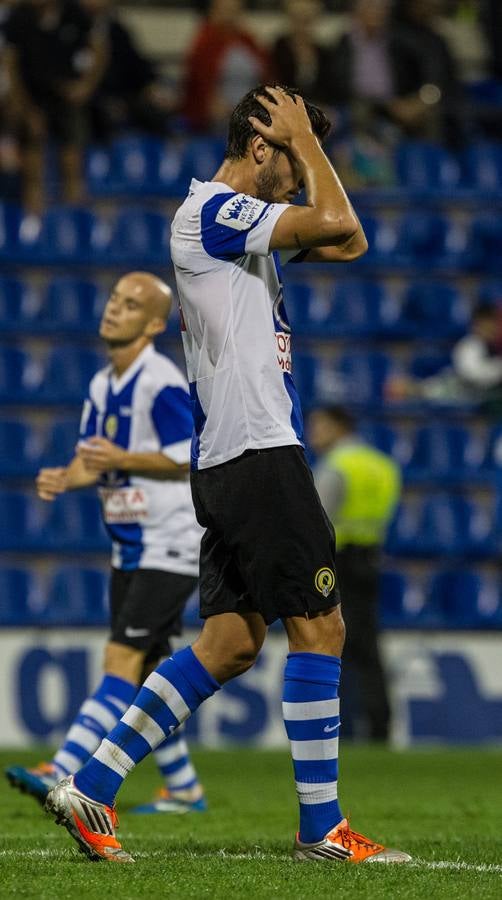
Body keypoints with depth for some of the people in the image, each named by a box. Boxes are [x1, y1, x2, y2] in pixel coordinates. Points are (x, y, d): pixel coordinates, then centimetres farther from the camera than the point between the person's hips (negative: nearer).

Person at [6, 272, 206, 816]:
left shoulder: (161, 384, -14)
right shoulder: (102, 386, 11)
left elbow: (188, 461, -16)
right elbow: (93, 462, 13)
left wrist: (121, 459, -24)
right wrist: (63, 478, -9)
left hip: (170, 545, -9)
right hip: (130, 547, 9)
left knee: (123, 659, -15)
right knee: (143, 670, 9)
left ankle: (64, 773, -24)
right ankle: (183, 789, 18)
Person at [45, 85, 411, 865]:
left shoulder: (246, 219, 18)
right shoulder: (214, 211, -11)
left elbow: (347, 243, 20)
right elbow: (337, 221, -21)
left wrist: (303, 144, 14)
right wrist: (304, 138, -6)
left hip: (236, 464, 10)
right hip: (258, 451, -10)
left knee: (231, 641, 7)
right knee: (319, 628, -6)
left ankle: (89, 789, 5)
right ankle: (321, 827, -2)